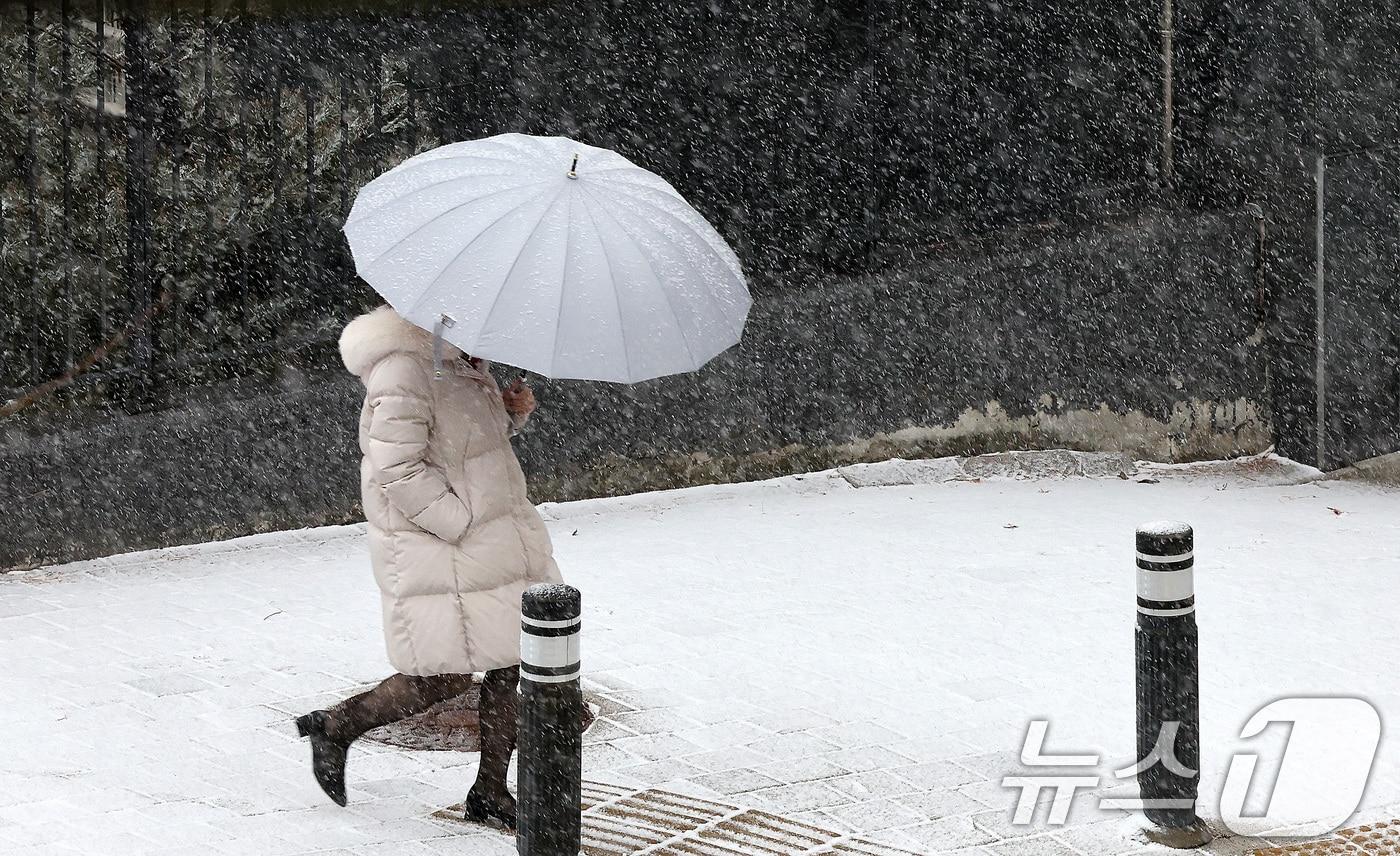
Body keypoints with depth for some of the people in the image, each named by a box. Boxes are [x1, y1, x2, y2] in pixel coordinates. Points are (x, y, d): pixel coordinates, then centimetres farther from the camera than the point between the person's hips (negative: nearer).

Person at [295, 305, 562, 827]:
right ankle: (335, 728, 21)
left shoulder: (462, 361, 9)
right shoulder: (404, 371, -21)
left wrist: (511, 412, 3)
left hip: (498, 543, 9)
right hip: (436, 552, -9)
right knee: (444, 680, -2)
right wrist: (463, 524, -22)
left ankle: (490, 792, 20)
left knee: (515, 662, 7)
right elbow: (398, 472, -24)